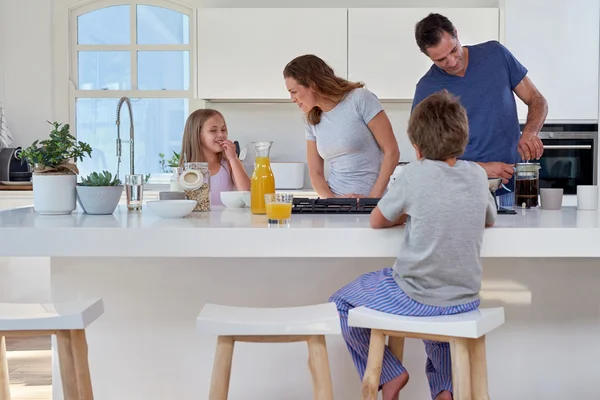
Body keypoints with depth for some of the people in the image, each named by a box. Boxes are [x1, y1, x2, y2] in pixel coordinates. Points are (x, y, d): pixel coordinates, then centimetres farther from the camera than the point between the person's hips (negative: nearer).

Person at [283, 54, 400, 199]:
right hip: (335, 203, 3)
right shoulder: (312, 120, 10)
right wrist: (332, 199, -7)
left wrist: (373, 198, -11)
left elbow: (392, 152, -5)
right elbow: (315, 172, 12)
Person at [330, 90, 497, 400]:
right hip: (465, 302, 6)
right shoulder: (477, 174, -1)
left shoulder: (415, 174, -14)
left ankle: (389, 375, 15)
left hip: (415, 299, -5)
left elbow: (376, 221, -2)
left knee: (340, 302, 18)